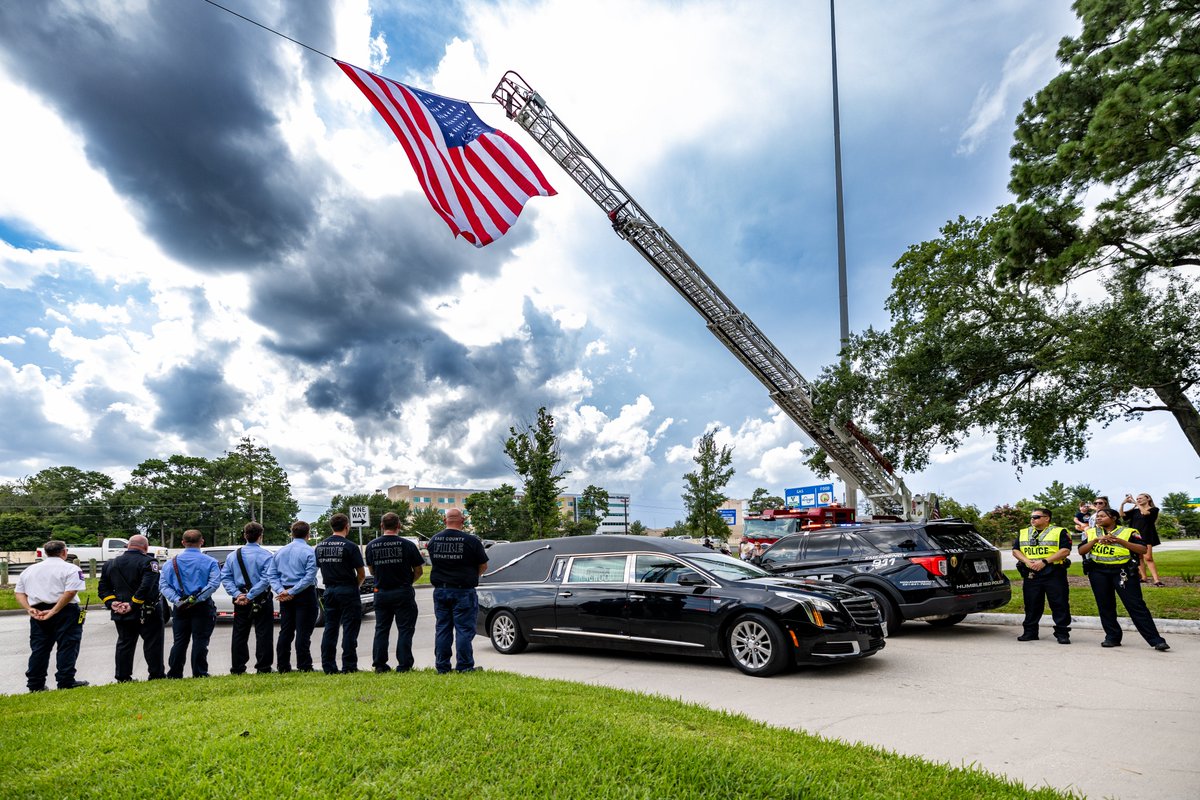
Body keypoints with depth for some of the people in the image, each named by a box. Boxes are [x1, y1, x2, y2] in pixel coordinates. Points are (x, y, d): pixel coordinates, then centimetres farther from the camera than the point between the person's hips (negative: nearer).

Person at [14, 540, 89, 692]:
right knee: (67, 647, 0)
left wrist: (29, 609, 0)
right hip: (64, 612, -6)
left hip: (38, 613, 6)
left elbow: (19, 593, 10)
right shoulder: (70, 569, -6)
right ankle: (66, 682, 1)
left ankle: (35, 684, 17)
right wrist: (54, 611, -15)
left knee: (39, 649, 13)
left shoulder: (30, 570, 16)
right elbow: (70, 592, -19)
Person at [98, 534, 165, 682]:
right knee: (152, 644, 2)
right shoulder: (148, 562, -13)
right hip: (147, 613, -6)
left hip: (121, 614, 6)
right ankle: (156, 675, 4)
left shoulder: (110, 564, 11)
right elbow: (147, 587, -24)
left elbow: (103, 588, 10)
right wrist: (133, 604, -17)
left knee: (124, 644, 15)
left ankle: (122, 678, 19)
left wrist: (112, 603, 0)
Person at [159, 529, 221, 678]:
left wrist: (177, 600, -11)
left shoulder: (172, 562, 4)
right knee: (200, 641, 2)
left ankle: (174, 675, 15)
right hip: (202, 607, -3)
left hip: (180, 608, 3)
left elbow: (163, 585, -4)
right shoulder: (210, 561, -4)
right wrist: (197, 599, -17)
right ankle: (199, 674, 3)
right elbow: (214, 583, -17)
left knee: (179, 642, 11)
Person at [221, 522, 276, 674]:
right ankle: (263, 667, 5)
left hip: (240, 600, 4)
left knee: (239, 634, 13)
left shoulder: (233, 555, 4)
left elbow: (225, 577, -1)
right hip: (262, 599, -4)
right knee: (263, 634, 3)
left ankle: (237, 668, 18)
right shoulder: (265, 555, -11)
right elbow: (266, 579, -20)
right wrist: (250, 596, -16)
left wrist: (237, 594, -7)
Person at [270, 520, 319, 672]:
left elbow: (271, 575, 7)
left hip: (285, 597, 6)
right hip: (304, 595, -6)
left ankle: (282, 666, 16)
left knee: (285, 632, 12)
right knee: (303, 632, -2)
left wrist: (281, 591, -4)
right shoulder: (309, 552, -9)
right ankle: (304, 666, 0)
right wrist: (292, 592, -14)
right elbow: (310, 576, -18)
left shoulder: (280, 551, 11)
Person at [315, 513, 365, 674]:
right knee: (349, 629, 0)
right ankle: (349, 666, 1)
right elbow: (361, 573, -8)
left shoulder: (320, 547, 7)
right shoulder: (350, 546, -11)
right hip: (348, 591, -6)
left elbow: (320, 569, 13)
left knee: (330, 629, 11)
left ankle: (328, 666, 12)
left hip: (329, 591, 6)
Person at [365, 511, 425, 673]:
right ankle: (403, 665, 2)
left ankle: (379, 665, 16)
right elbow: (419, 570, -4)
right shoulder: (406, 545, -11)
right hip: (403, 593, -3)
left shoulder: (371, 546, 0)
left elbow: (372, 570, 11)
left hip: (381, 592, 4)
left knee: (381, 629, 14)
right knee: (405, 629, 4)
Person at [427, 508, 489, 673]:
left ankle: (442, 666, 16)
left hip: (440, 591, 5)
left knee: (442, 629, 12)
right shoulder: (471, 541, -11)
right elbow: (483, 567, -2)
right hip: (463, 592, -5)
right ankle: (464, 667, 4)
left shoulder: (433, 540, 3)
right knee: (464, 630, 2)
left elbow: (433, 564, 14)